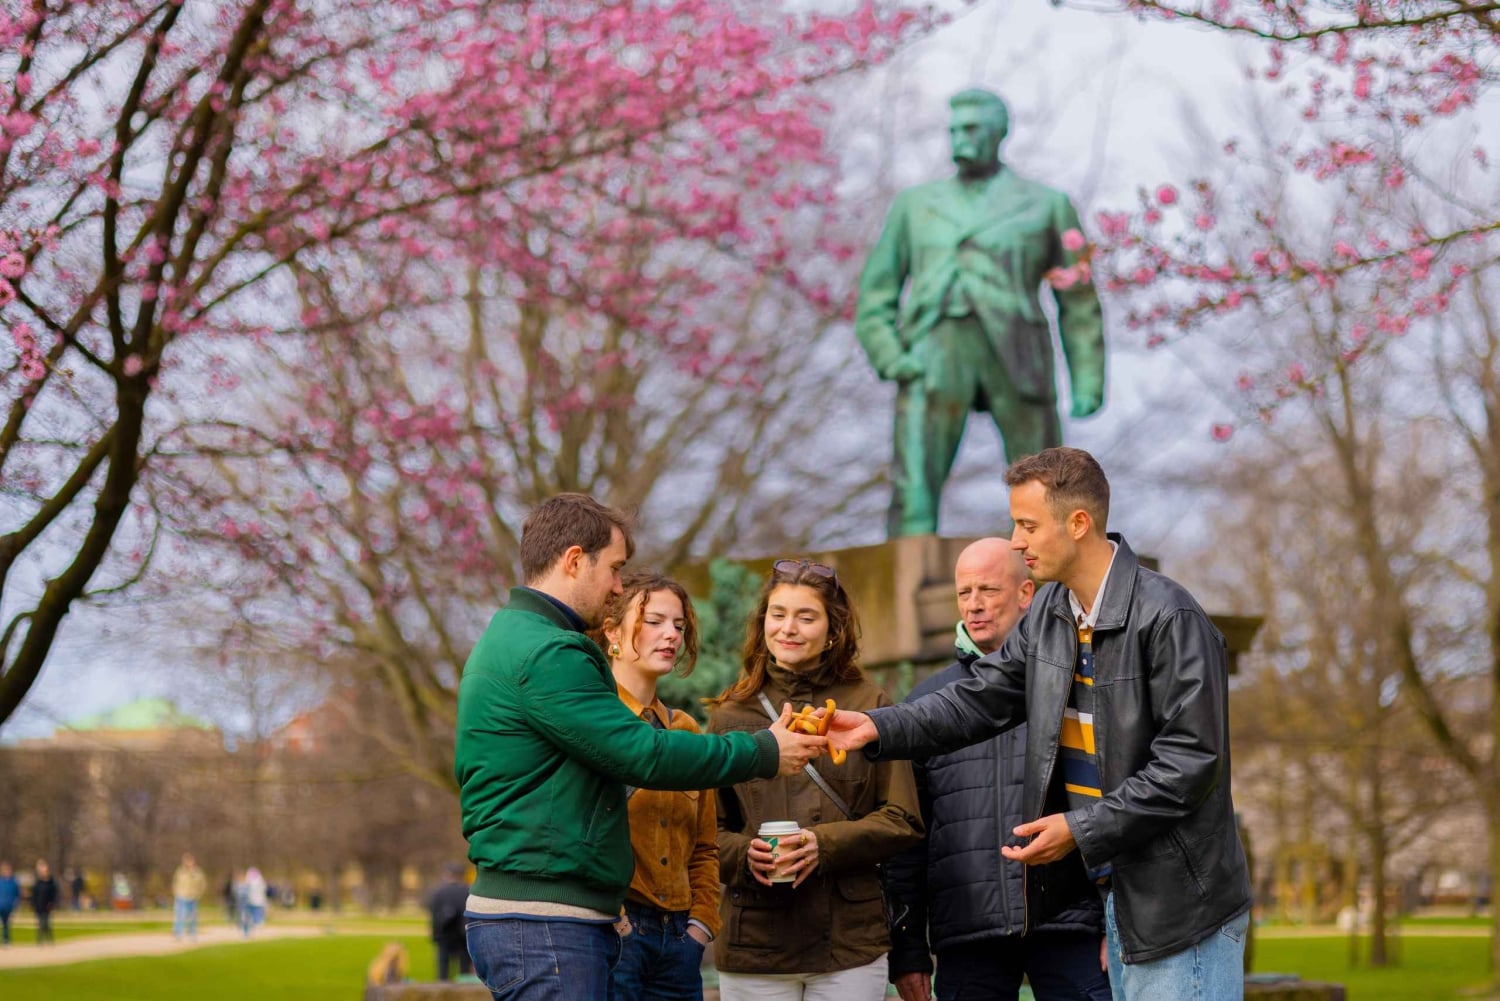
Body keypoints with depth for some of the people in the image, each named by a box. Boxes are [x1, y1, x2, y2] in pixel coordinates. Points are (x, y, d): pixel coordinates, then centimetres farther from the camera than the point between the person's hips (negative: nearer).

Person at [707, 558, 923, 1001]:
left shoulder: (869, 706, 5)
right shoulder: (731, 715, 10)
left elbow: (902, 820, 2)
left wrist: (825, 844, -13)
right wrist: (744, 854, -11)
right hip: (753, 944, 1)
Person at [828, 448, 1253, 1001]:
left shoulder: (1168, 618, -18)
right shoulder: (1048, 612, 8)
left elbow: (1191, 758, -20)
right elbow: (977, 700, 11)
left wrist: (1082, 829, -18)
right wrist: (879, 728, -4)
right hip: (1120, 892, 8)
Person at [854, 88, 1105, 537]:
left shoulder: (1047, 205, 14)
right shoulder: (915, 204, 18)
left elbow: (1079, 302, 13)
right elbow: (875, 295, 16)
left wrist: (1089, 382, 2)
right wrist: (890, 361, -3)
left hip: (1014, 356, 0)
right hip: (936, 359, 0)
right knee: (914, 495, -14)